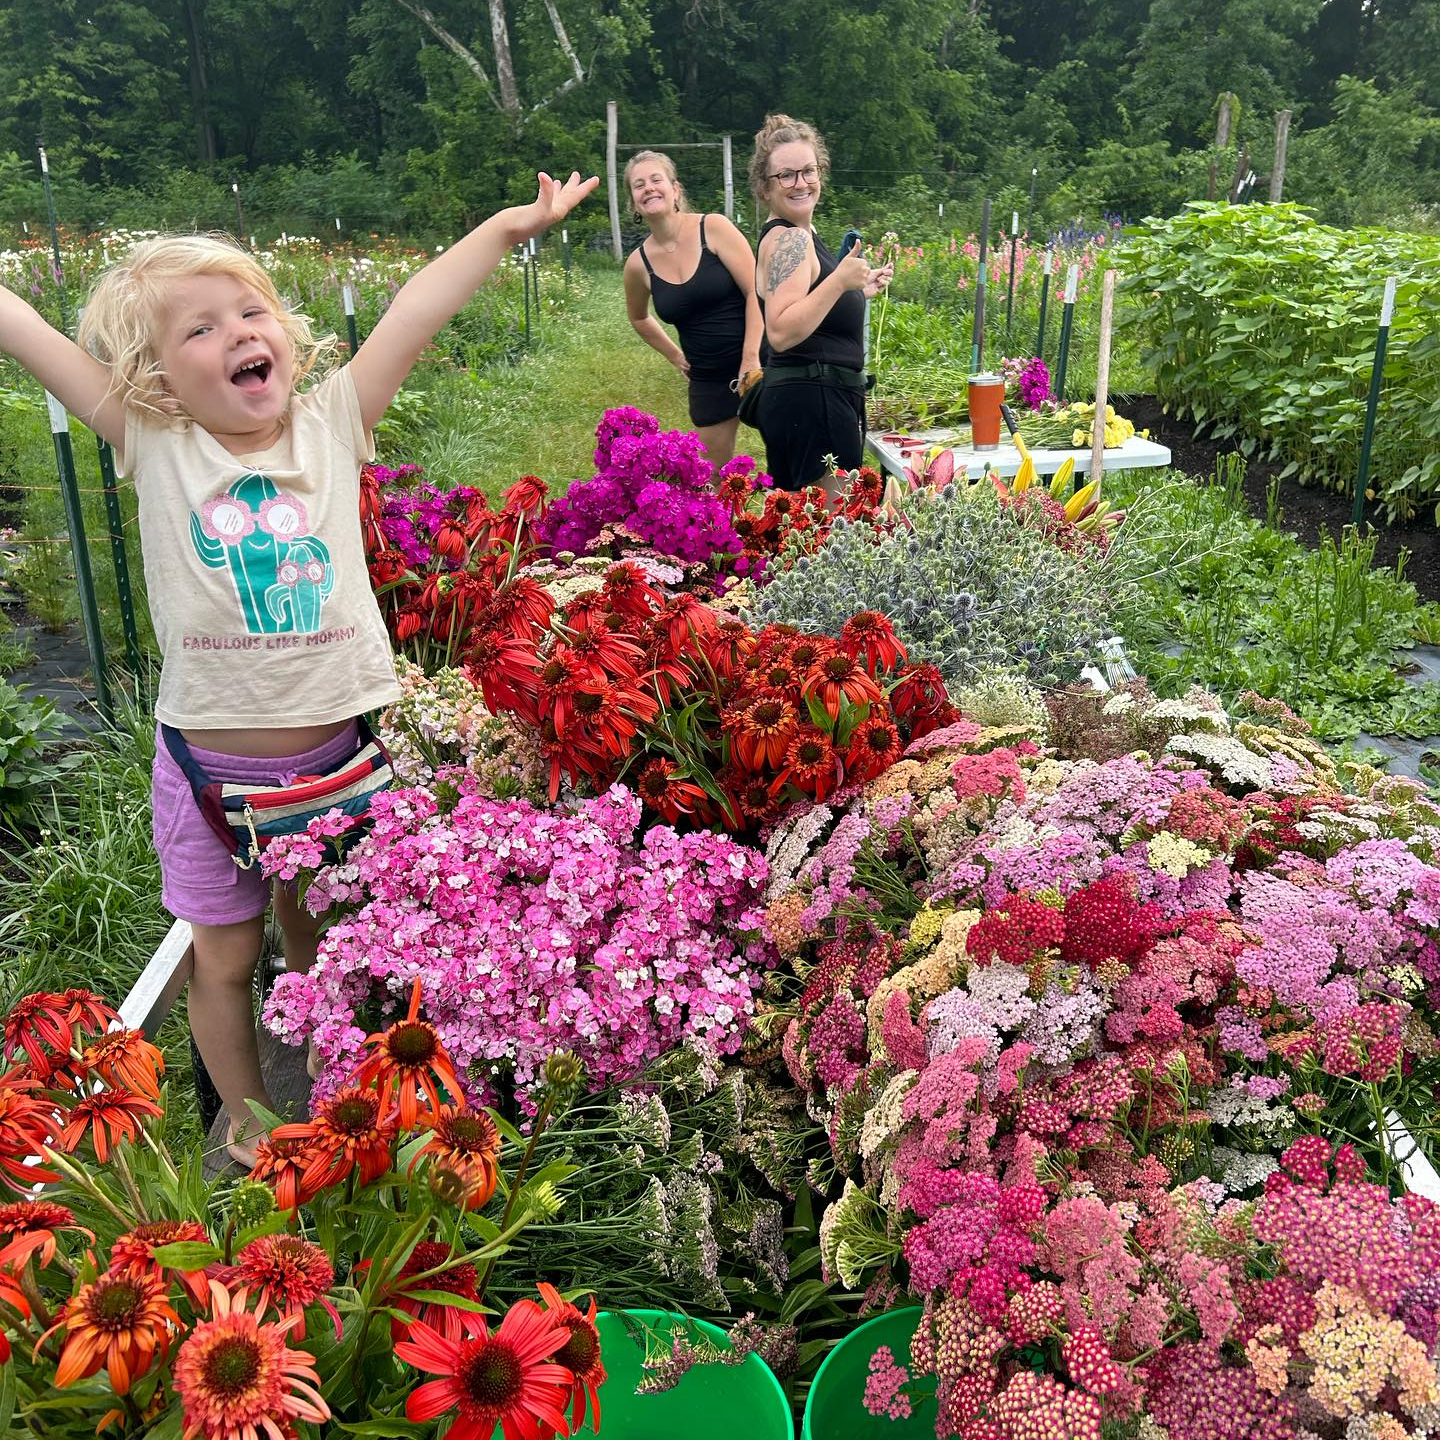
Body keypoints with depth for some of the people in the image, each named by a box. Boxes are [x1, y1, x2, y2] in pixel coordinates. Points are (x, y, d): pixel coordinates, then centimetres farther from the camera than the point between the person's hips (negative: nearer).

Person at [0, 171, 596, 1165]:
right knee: (226, 955, 14)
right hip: (214, 765, -1)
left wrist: (505, 227, -9)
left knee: (314, 932, 21)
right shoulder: (155, 448, -7)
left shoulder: (329, 425, -5)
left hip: (333, 746, 1)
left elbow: (413, 318, -9)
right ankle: (252, 1127, 39)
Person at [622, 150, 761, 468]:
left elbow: (756, 292, -15)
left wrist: (751, 359, -22)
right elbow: (640, 319, 22)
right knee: (713, 474, 12)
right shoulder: (639, 263, 0)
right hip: (708, 378, 4)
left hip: (757, 361, -4)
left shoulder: (714, 228, -10)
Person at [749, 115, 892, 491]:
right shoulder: (788, 239, -13)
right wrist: (839, 281, -29)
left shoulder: (800, 233, 17)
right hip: (812, 403, -11)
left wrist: (859, 290, 22)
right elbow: (780, 333, -26)